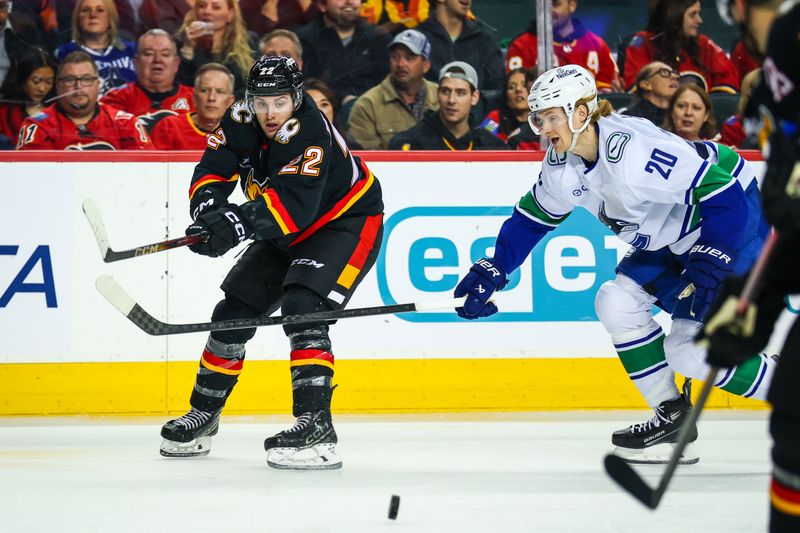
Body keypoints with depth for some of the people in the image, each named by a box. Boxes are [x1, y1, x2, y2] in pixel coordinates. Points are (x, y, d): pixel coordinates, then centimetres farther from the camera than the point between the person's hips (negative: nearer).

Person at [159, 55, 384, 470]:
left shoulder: (310, 133, -34)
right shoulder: (242, 120, -12)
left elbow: (293, 203, -45)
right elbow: (211, 171, -16)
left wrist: (239, 224, -58)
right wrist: (209, 206, -38)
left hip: (347, 222, -8)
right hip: (286, 234, 8)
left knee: (302, 308, -28)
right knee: (235, 310, 7)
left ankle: (316, 424, -31)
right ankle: (203, 414, 24)